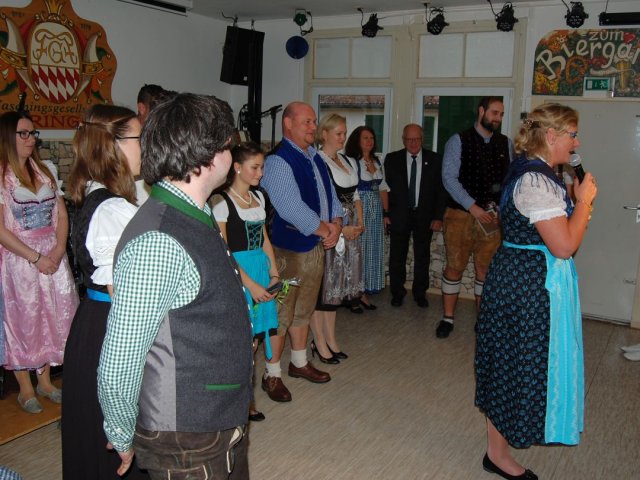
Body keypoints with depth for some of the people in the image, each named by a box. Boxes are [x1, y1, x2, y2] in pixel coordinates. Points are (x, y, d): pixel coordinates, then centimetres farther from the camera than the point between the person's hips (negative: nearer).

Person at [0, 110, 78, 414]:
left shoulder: (46, 171, 8)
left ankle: (45, 380, 26)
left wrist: (59, 249, -9)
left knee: (52, 317, 10)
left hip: (53, 255, 5)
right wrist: (36, 258, -15)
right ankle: (25, 388, 20)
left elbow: (62, 214, 7)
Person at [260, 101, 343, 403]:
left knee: (304, 310, 21)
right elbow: (292, 209, -24)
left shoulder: (315, 159, 12)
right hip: (289, 249, -8)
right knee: (281, 314, 1)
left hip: (318, 247, 8)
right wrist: (326, 229, -15)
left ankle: (299, 362, 37)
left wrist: (336, 225, -5)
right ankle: (272, 375, 16)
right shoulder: (278, 161, -16)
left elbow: (331, 196, 14)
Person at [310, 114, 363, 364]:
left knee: (337, 282, 13)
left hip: (349, 231, 8)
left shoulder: (349, 162, 15)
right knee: (321, 283, 0)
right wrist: (340, 229, -16)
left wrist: (359, 223, 6)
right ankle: (319, 342, 11)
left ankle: (330, 338, 24)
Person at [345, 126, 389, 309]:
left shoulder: (377, 162, 13)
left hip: (376, 211, 7)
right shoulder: (352, 161, -9)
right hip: (358, 210, -7)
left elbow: (383, 189, 14)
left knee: (372, 250, 9)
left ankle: (364, 292, 18)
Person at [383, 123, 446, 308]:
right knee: (397, 257, 8)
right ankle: (397, 293, 23)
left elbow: (440, 190, 0)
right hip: (399, 215, 0)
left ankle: (420, 293, 24)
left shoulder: (435, 160, -1)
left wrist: (438, 217, -5)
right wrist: (385, 214, -5)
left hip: (425, 216, 0)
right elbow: (386, 188, 1)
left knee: (423, 257, 10)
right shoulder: (392, 159, 0)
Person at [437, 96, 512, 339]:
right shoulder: (459, 141, -2)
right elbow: (449, 177, -10)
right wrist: (473, 207, -16)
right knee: (455, 267, 5)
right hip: (461, 214, -3)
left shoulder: (505, 144, 8)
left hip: (492, 217, 3)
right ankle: (447, 318, 18)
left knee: (486, 269, 9)